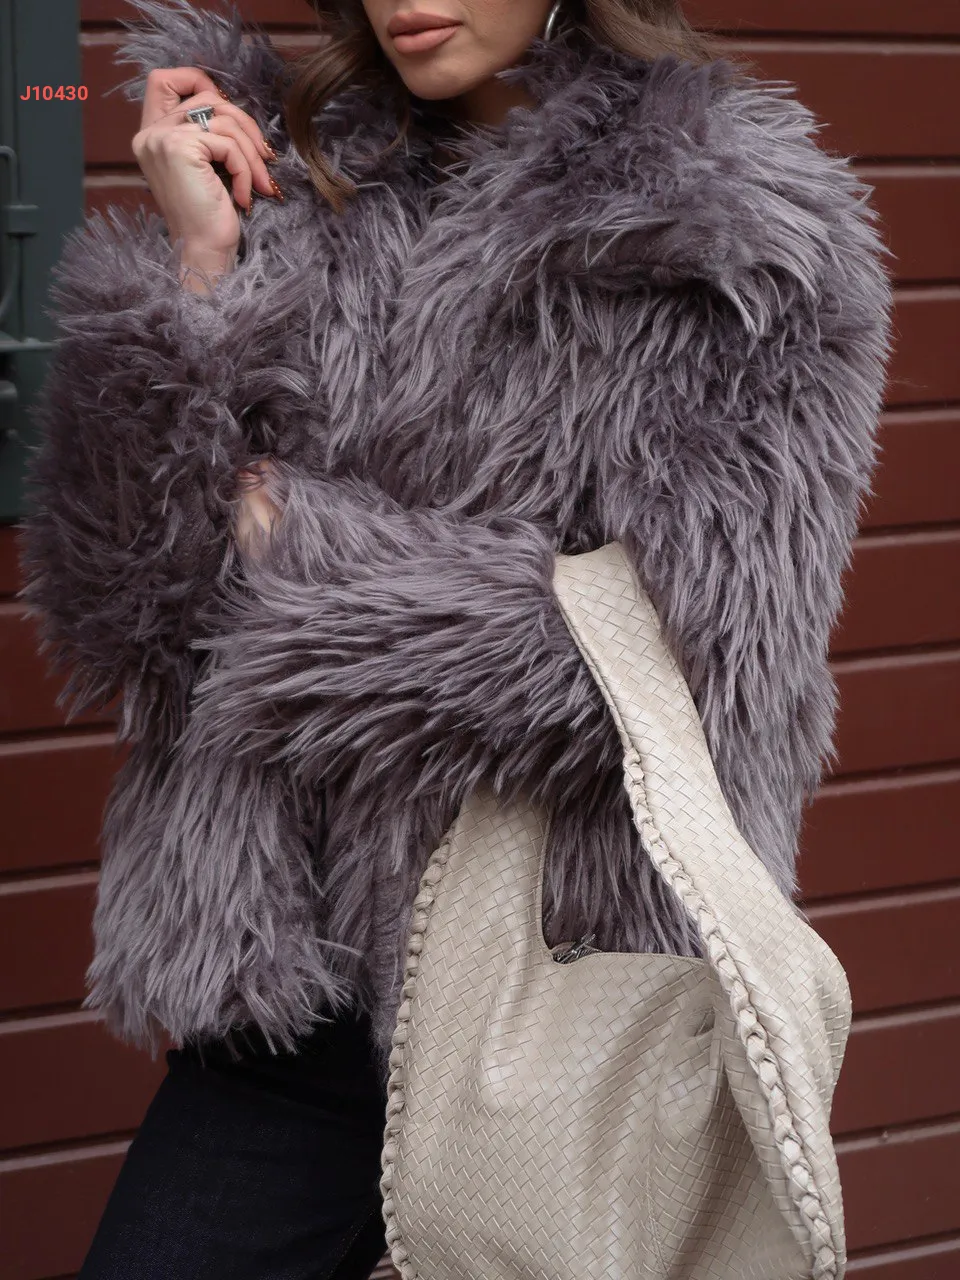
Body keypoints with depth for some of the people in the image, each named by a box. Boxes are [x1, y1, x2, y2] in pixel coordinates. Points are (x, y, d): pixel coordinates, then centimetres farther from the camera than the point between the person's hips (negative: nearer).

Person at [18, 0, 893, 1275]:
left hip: (573, 975, -3)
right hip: (295, 976, 4)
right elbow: (109, 599, -1)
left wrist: (299, 534, -11)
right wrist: (194, 270, -12)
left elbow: (707, 655, -18)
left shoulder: (746, 241, -8)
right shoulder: (295, 184, 4)